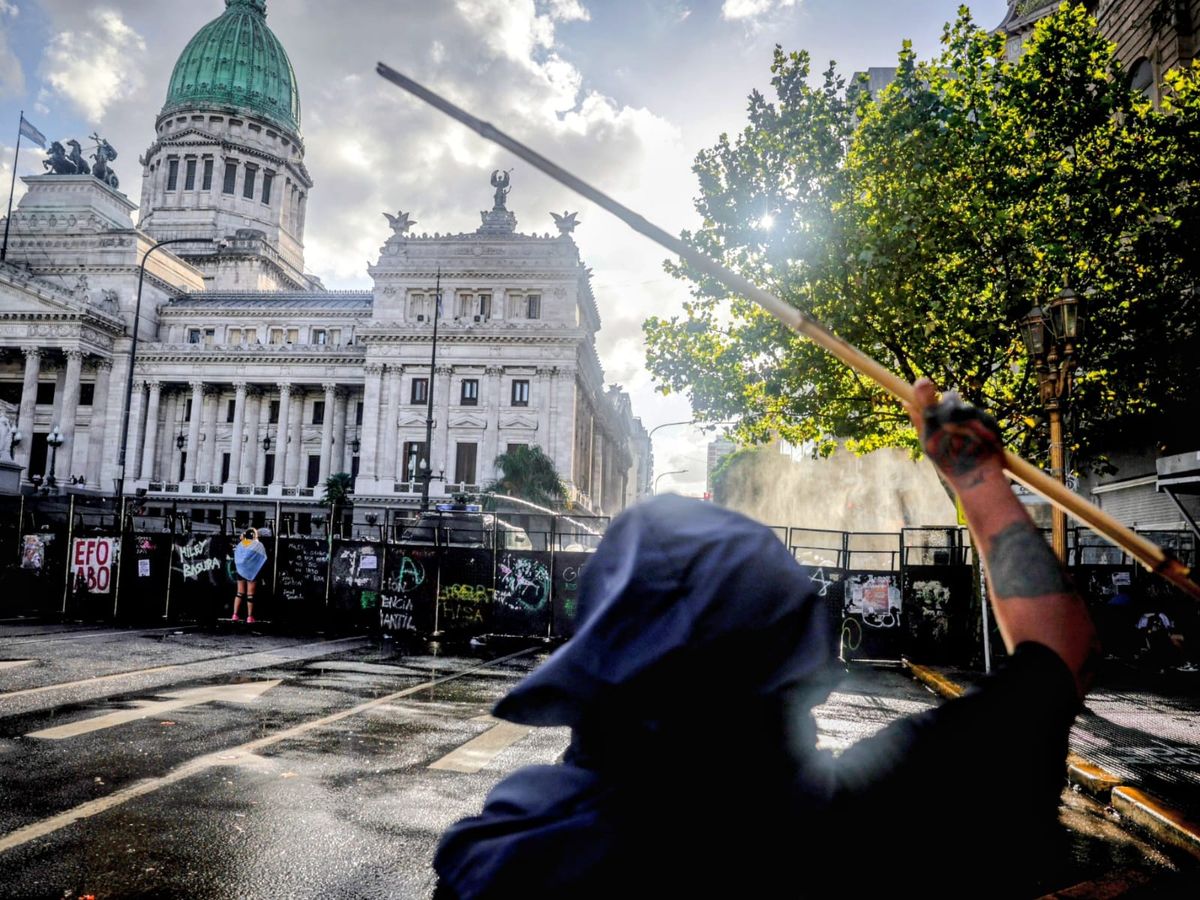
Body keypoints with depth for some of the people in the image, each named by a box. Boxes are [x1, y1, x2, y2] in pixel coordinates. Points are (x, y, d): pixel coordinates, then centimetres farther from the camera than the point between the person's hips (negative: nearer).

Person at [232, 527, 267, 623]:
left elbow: (236, 558, 4)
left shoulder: (240, 544, 4)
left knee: (240, 593, 11)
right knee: (250, 594, 0)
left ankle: (235, 615, 7)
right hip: (252, 572, -4)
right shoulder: (258, 545, -8)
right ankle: (250, 617, 2)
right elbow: (263, 558, -9)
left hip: (241, 571, 4)